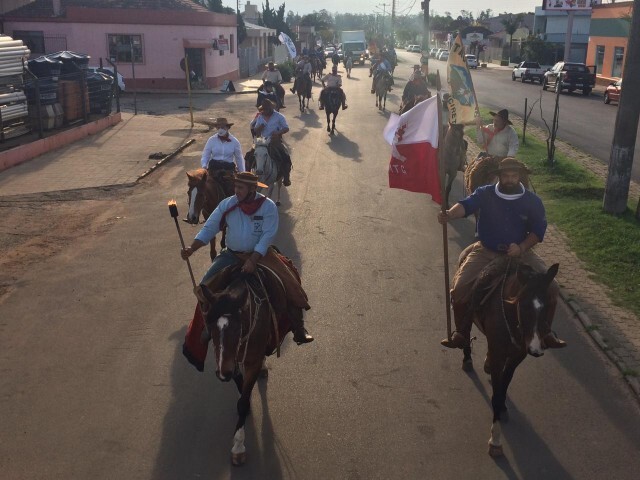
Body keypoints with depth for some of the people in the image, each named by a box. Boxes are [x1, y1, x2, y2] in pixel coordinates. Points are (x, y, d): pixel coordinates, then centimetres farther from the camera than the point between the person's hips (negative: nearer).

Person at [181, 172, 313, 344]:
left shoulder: (268, 206, -13)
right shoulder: (227, 204, -6)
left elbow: (268, 236, -20)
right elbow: (209, 228, -4)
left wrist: (253, 260, -31)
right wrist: (192, 248, -18)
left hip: (259, 254, -2)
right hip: (231, 255, 2)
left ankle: (298, 329, 4)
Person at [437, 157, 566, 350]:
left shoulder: (533, 201, -1)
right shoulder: (485, 194, -6)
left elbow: (538, 230, 0)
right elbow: (466, 205, -24)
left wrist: (521, 248, -18)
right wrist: (449, 215, -47)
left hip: (520, 253, 2)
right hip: (486, 252, -1)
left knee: (550, 287, -11)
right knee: (460, 288, -20)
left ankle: (545, 333, 11)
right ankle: (461, 334, 2)